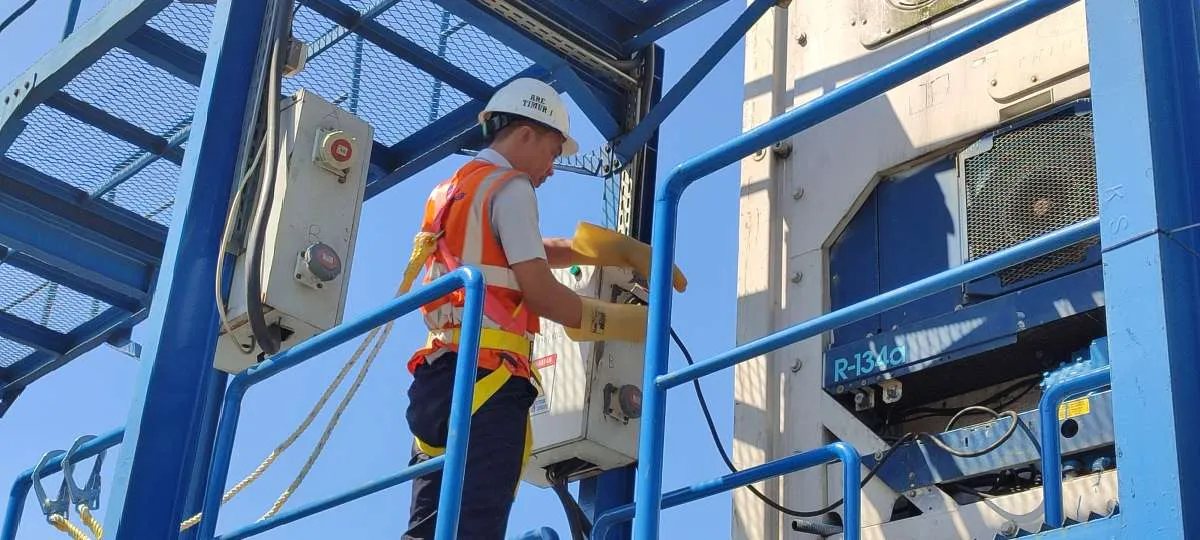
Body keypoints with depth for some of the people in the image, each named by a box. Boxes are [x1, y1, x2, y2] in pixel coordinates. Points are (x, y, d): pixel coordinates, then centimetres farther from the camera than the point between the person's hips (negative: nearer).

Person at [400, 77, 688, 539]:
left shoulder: (449, 192, 27)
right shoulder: (509, 187, -2)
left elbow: (541, 250, 27)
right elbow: (540, 291, -9)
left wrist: (628, 251, 26)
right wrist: (623, 322, 4)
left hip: (437, 376, 9)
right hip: (487, 379, -9)